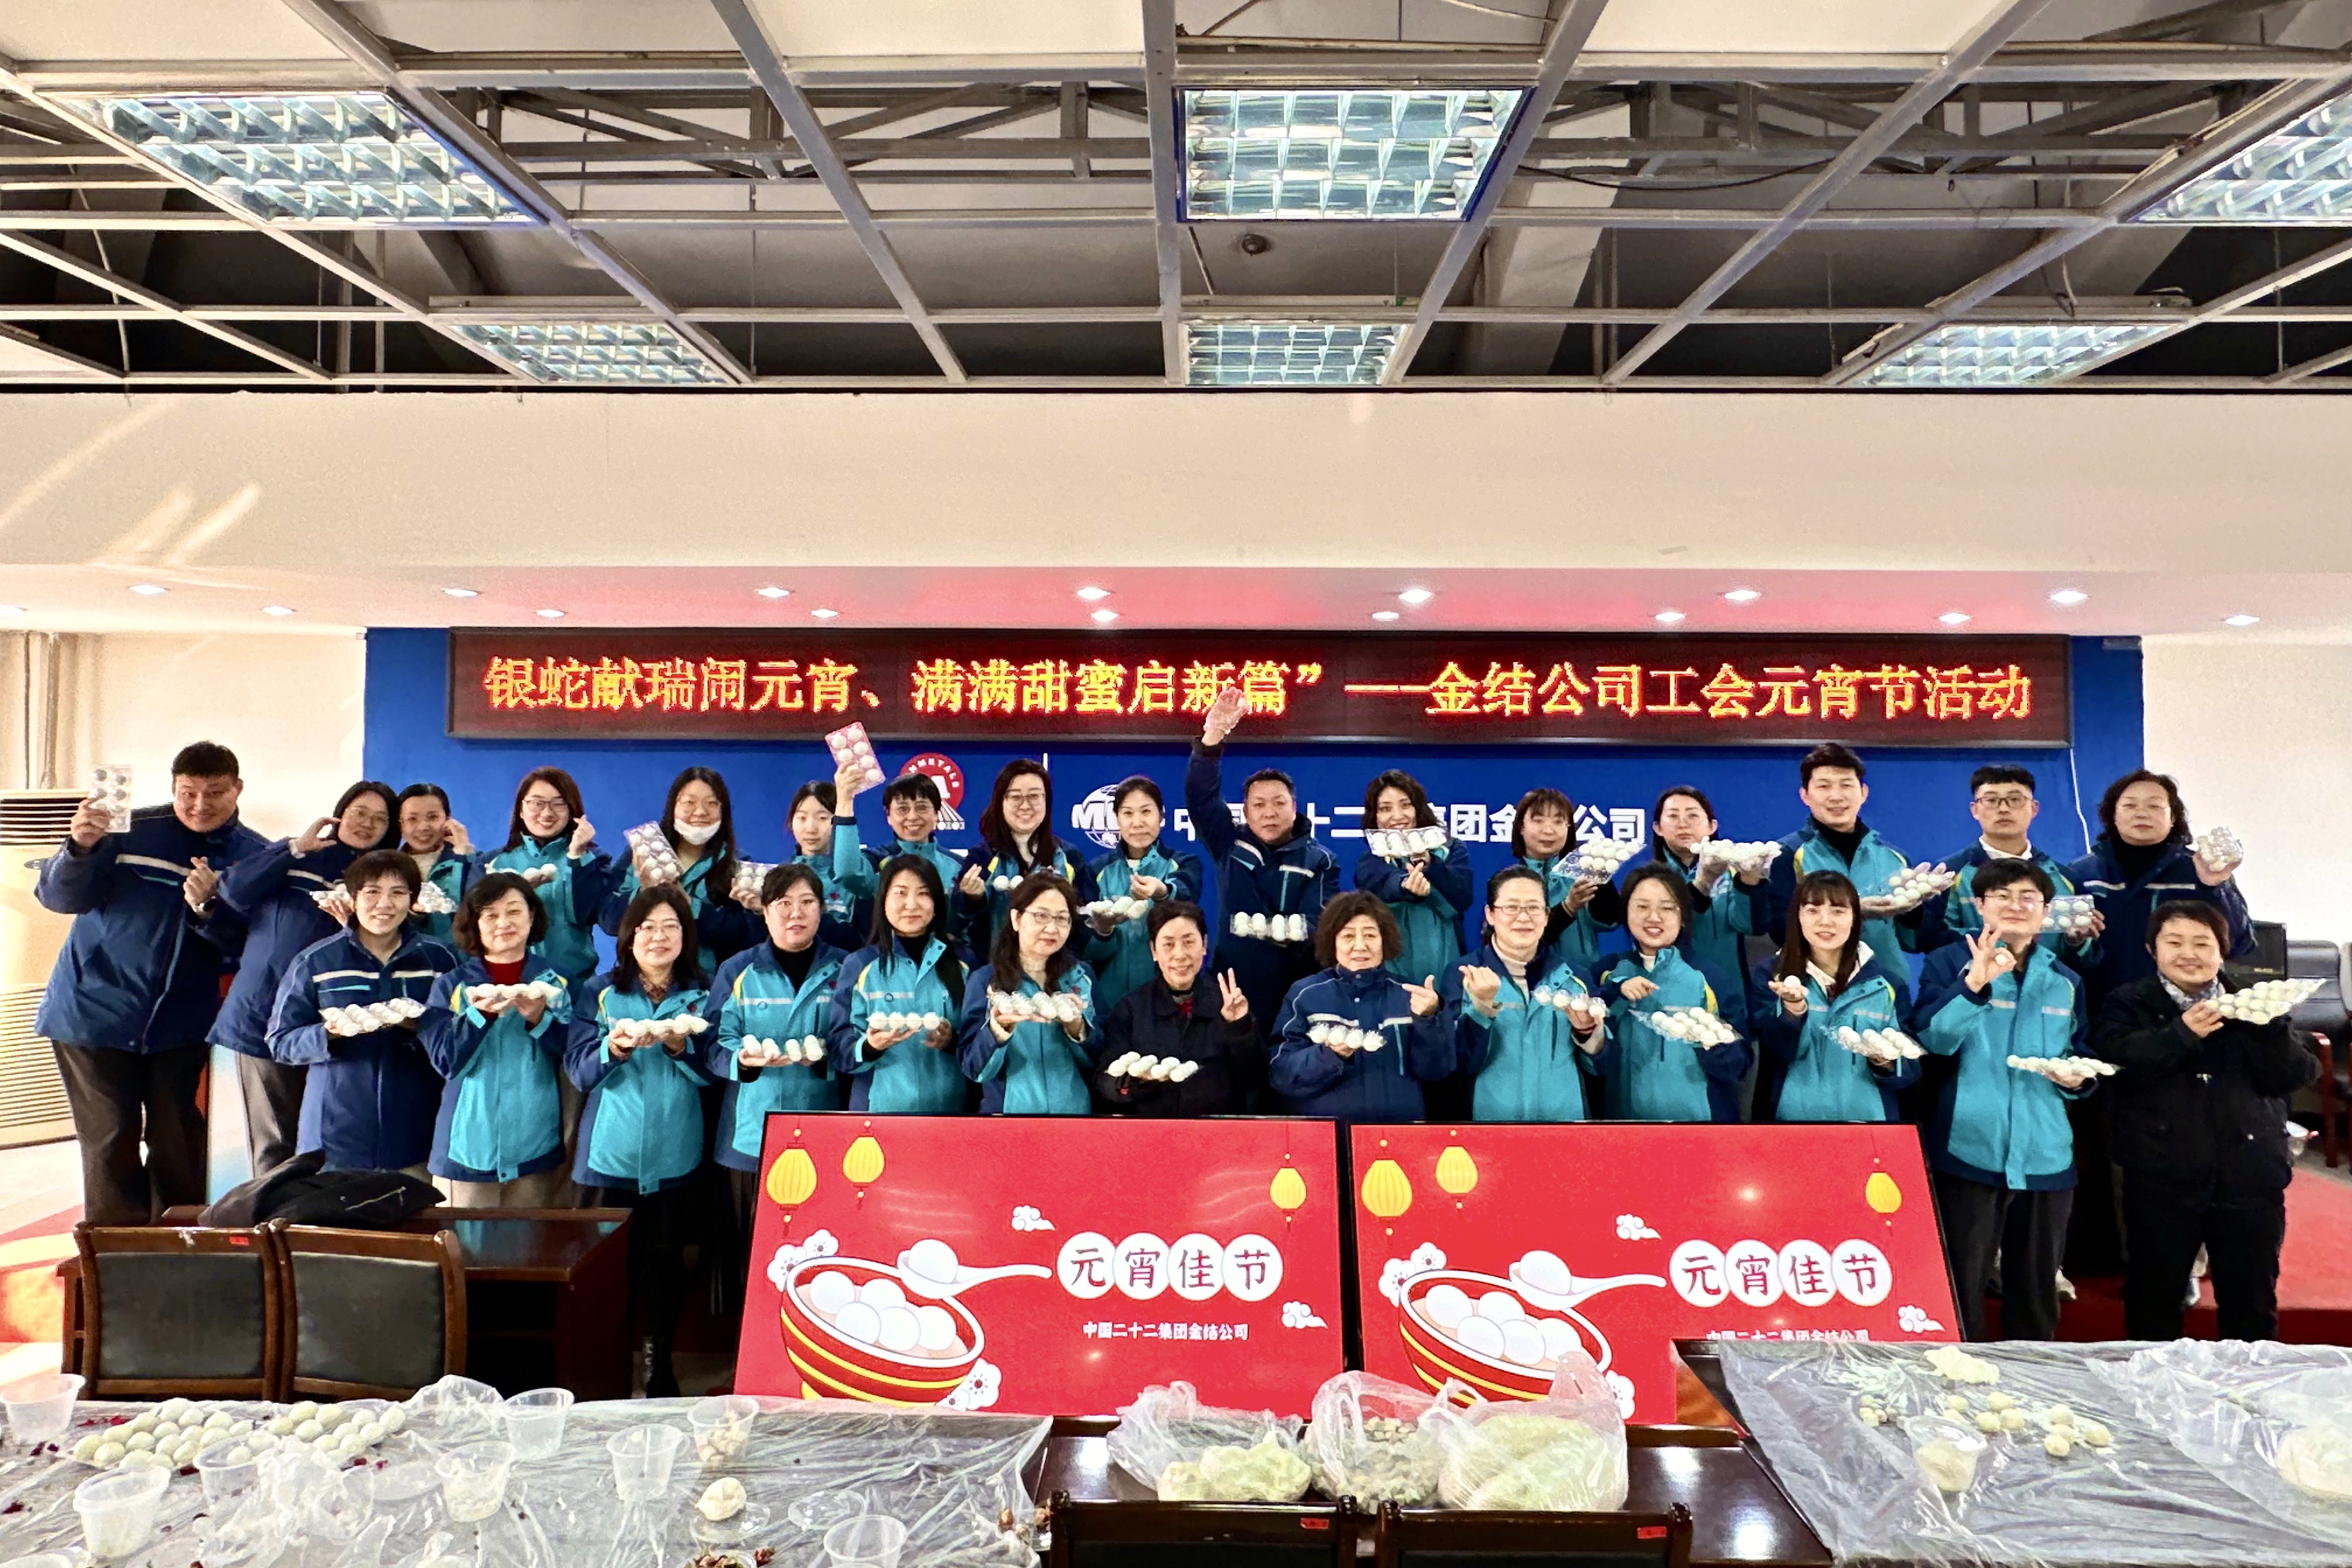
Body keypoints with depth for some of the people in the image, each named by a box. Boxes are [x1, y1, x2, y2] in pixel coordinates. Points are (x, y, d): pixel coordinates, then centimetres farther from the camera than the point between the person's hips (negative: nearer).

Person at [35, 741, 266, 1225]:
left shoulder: (252, 855, -3)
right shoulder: (131, 831, -10)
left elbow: (247, 947, -8)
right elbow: (58, 897, -14)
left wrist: (209, 909, -27)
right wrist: (80, 849, -32)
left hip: (181, 1022, 2)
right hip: (96, 1011, -2)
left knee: (177, 1140, 9)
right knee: (111, 1139, 1)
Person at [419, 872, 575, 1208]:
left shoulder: (556, 982, 4)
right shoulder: (451, 986, 3)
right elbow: (445, 1061, -6)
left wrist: (539, 1018, -19)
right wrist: (479, 1014, -20)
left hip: (539, 1144, 0)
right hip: (470, 1143, 0)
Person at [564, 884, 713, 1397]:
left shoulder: (700, 996, 6)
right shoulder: (600, 992, 5)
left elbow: (712, 1072, -1)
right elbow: (579, 1068, -3)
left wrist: (680, 1048, -19)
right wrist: (615, 1049, -22)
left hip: (675, 1153, 0)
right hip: (612, 1149, 0)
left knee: (665, 1257, 1)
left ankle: (659, 1361, 17)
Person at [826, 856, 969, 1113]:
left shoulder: (961, 962, 4)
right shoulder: (860, 965, 0)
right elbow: (838, 1049, -3)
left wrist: (954, 1042, -14)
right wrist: (870, 1047, -22)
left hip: (948, 1108, 1)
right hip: (878, 1108, -1)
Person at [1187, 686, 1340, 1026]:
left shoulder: (1320, 861, 2)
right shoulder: (1230, 845, 7)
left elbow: (1320, 923, -10)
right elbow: (1200, 795, -4)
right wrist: (1212, 737, -19)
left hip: (1295, 999, -1)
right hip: (1232, 994, 1)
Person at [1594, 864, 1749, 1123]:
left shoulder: (1706, 975, -3)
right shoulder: (1610, 972, 1)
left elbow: (1740, 1064, -5)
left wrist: (1711, 1043, -24)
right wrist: (1616, 992, -21)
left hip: (1698, 1114, -1)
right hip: (1626, 1113, 1)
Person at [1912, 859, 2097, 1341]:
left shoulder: (2065, 981, 13)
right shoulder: (1949, 963, 0)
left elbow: (2081, 1058, 21)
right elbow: (1931, 1038, -15)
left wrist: (2076, 1077, -3)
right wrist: (1974, 984, -29)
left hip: (2045, 1156, 4)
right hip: (1969, 1150, -4)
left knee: (2038, 1291, 13)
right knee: (1961, 1290, 0)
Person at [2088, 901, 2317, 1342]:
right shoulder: (2129, 1004, 4)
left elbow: (2294, 1076, 1)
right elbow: (2114, 1061, -14)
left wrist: (2269, 1027, -15)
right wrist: (2182, 1034, -20)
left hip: (2248, 1177, 2)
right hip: (2162, 1179, -2)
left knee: (2253, 1304, 11)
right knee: (2155, 1296, 8)